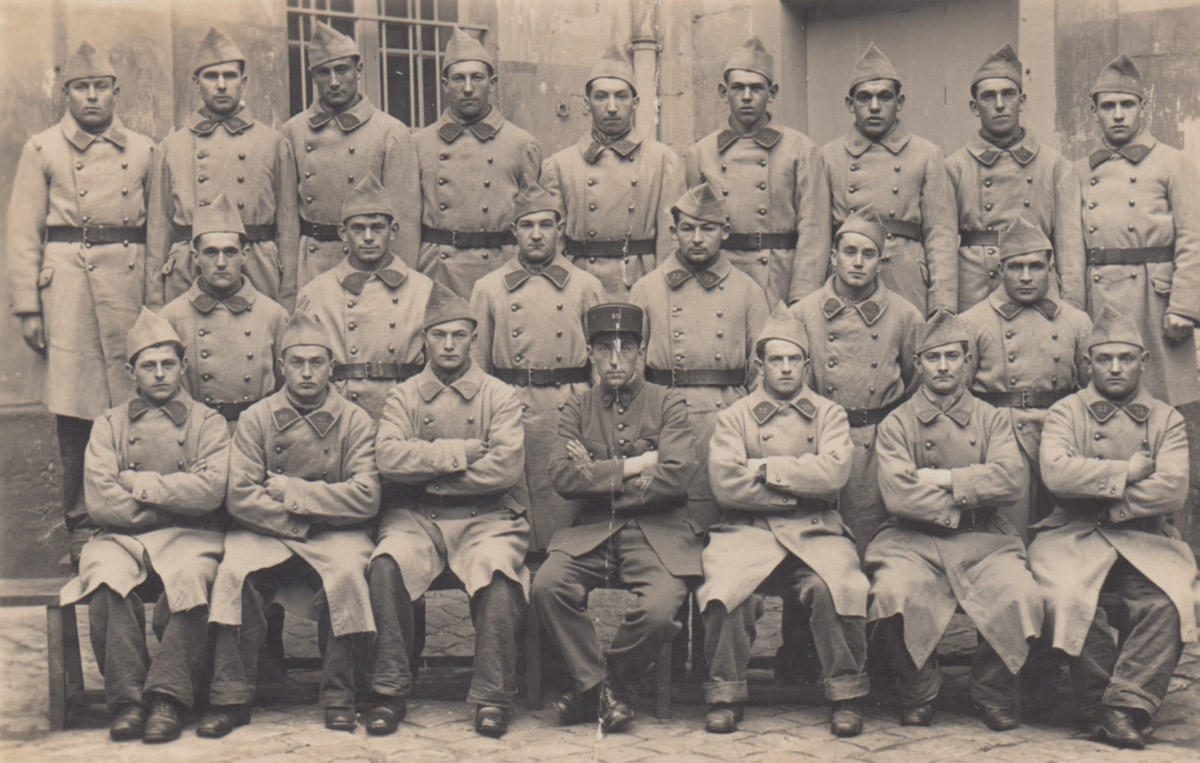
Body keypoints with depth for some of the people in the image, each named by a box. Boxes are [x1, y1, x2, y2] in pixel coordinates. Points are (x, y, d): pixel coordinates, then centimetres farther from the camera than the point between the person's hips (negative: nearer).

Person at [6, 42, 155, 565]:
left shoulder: (143, 150, 13)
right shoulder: (42, 150, 7)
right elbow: (23, 233, 4)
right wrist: (27, 307, -2)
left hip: (130, 280, 2)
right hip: (67, 281, -2)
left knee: (134, 403, 0)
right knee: (74, 410, -1)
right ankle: (81, 526, 8)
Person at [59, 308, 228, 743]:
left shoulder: (207, 423, 11)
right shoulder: (109, 426, 15)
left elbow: (211, 490, -8)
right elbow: (99, 502, -1)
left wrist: (141, 484, -6)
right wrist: (171, 501, -4)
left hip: (188, 537, -1)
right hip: (122, 536, 1)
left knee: (189, 577, -35)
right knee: (107, 577, -32)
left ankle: (170, 698, -30)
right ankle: (127, 698, -27)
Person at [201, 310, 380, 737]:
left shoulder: (355, 421, 2)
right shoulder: (256, 419, 5)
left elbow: (366, 498, -10)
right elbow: (240, 497, -5)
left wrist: (292, 491, -11)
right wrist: (301, 521, -13)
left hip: (335, 533, -1)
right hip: (268, 534, 1)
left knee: (347, 571, -32)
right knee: (235, 570, -29)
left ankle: (339, 698, -18)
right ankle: (231, 698, -18)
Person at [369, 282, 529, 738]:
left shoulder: (499, 397, 8)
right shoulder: (403, 397, 12)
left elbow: (507, 466, -9)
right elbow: (388, 458, -8)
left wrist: (428, 471, -8)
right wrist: (459, 453, -11)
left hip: (485, 517, -1)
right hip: (418, 517, 1)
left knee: (498, 568, -33)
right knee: (388, 563, -30)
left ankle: (493, 698, -21)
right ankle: (389, 691, -18)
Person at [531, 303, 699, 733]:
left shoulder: (668, 404, 7)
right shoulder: (577, 410, 13)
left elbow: (677, 476, -9)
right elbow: (562, 477, -3)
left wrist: (598, 478, -5)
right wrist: (631, 465, -9)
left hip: (658, 531, -2)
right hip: (592, 531, 2)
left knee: (658, 609, -29)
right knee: (547, 586, -27)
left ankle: (600, 684, 1)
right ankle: (597, 685, -6)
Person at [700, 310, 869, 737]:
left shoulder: (829, 414, 15)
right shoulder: (735, 417, 13)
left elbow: (834, 472, -6)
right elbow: (725, 483, -5)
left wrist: (767, 469, -5)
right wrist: (800, 487, -5)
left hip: (815, 530, 0)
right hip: (750, 529, 0)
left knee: (836, 586, -30)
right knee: (724, 585, -29)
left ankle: (847, 696, -13)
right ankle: (725, 695, -11)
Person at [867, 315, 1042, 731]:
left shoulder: (991, 419, 14)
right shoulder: (896, 424, 8)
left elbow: (1012, 479, -5)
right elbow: (898, 495, -8)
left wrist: (945, 480, -9)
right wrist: (967, 498, -6)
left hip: (983, 540, 2)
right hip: (913, 540, -1)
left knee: (1020, 597, -27)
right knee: (894, 595, -32)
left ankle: (991, 690, 2)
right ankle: (920, 690, -3)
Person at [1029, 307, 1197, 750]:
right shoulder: (1066, 413, 9)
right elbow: (1056, 472, -12)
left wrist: (1103, 498, -9)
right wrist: (1127, 473, -8)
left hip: (1145, 538, 1)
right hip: (1074, 535, -1)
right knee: (1066, 598, -30)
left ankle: (1126, 708, -21)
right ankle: (1100, 705, -13)